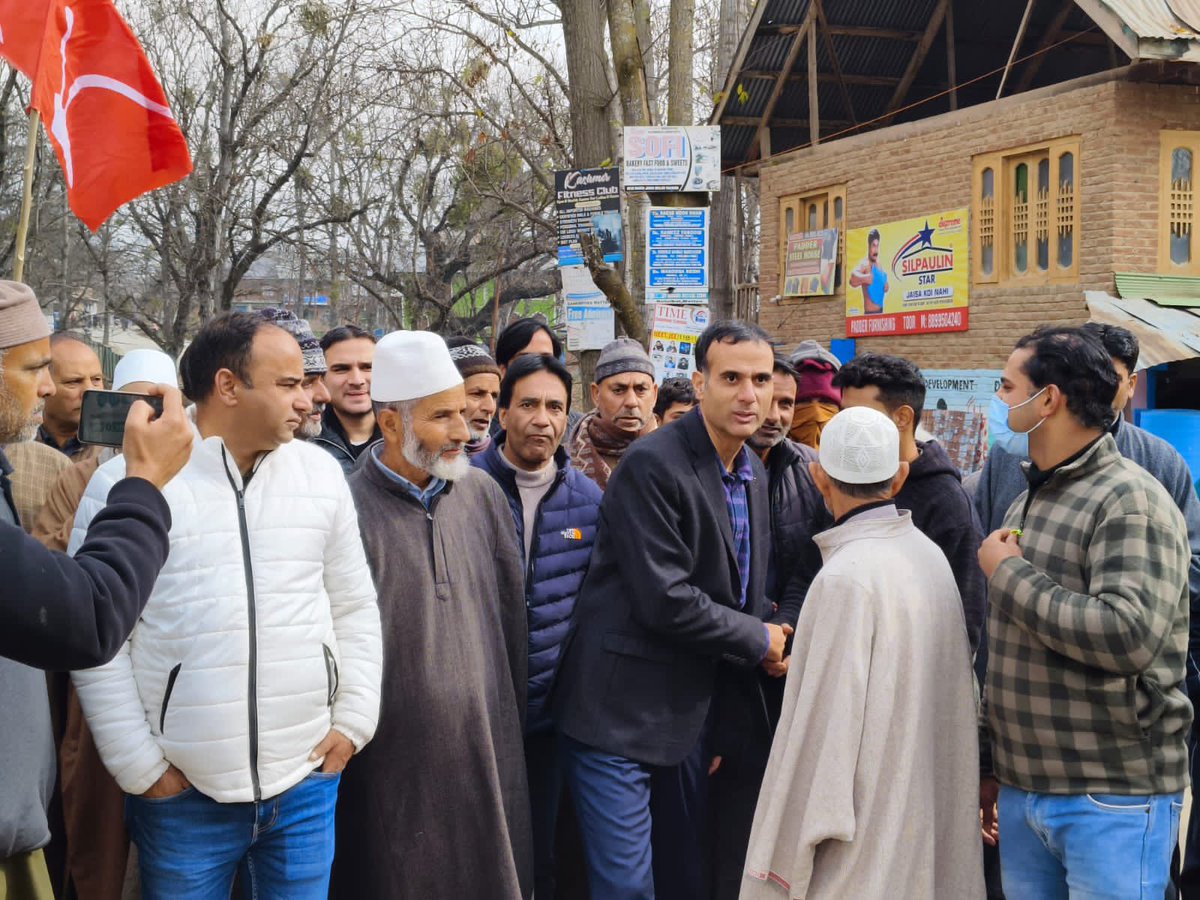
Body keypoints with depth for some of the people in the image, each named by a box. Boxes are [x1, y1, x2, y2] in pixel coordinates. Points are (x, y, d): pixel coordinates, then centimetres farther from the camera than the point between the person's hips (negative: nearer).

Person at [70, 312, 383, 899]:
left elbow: (355, 607, 9)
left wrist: (354, 719, 2)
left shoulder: (321, 472, 3)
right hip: (181, 793, -2)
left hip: (307, 781, 3)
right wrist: (140, 766, -6)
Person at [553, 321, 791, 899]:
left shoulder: (752, 473, 9)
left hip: (689, 716, 8)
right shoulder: (653, 465, -17)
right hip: (619, 717, -8)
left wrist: (720, 728, 15)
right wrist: (758, 639, -9)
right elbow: (664, 600, -23)